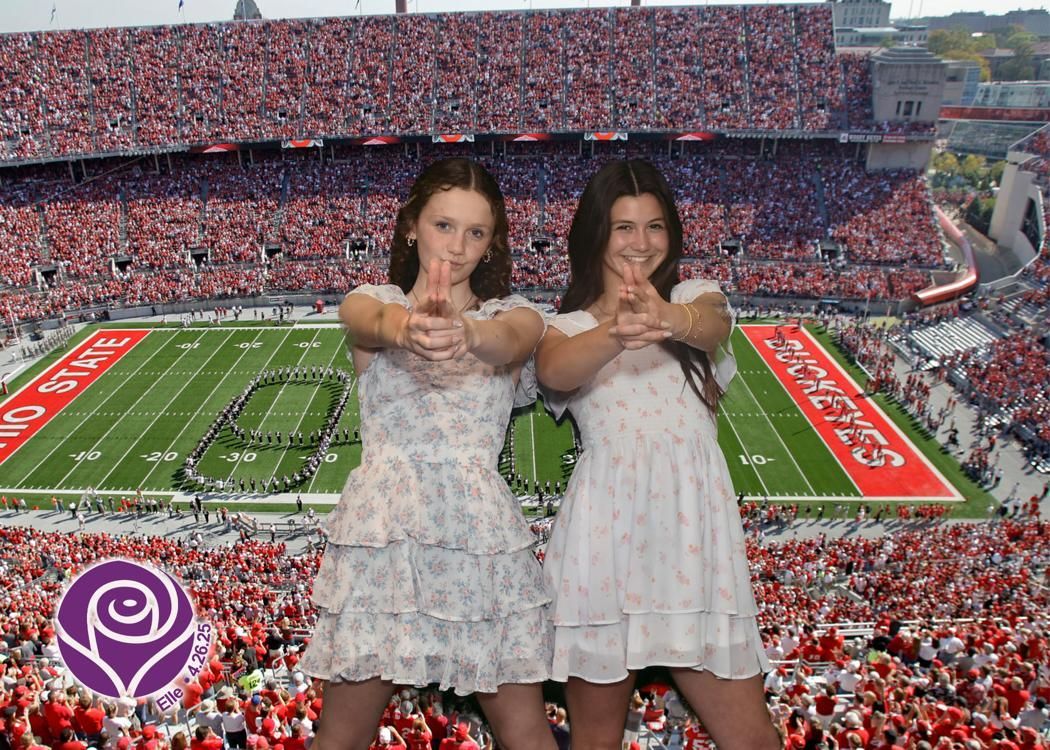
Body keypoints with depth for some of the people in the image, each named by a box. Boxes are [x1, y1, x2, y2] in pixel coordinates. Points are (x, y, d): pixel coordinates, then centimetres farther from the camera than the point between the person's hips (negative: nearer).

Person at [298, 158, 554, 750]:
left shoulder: (515, 314, 8)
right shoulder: (371, 304, 6)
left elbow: (507, 342, -18)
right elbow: (374, 322, -20)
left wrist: (465, 334, -42)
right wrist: (405, 329, -45)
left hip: (479, 529, 1)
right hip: (382, 526, 0)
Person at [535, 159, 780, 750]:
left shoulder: (697, 296, 12)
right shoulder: (566, 326, 8)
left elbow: (713, 323, -14)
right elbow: (554, 371, -17)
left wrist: (668, 319, -39)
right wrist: (617, 335, -40)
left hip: (693, 525, 1)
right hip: (607, 528, 0)